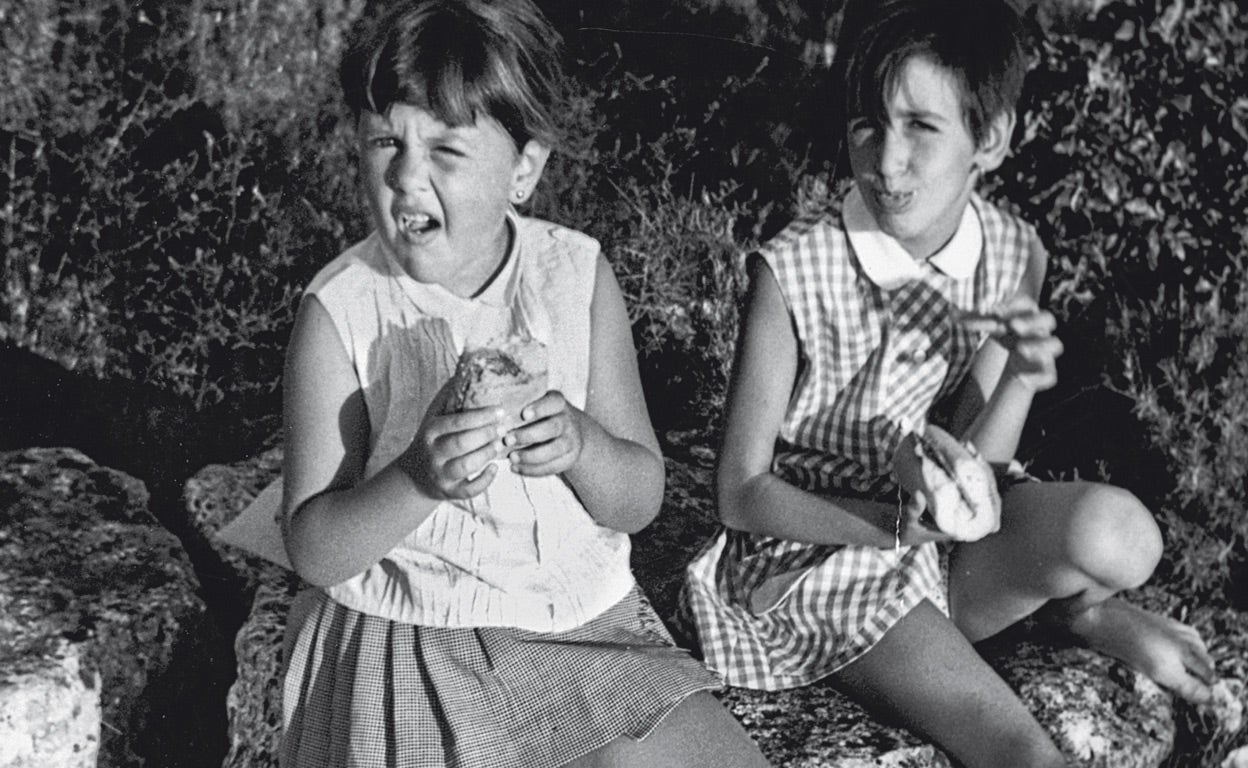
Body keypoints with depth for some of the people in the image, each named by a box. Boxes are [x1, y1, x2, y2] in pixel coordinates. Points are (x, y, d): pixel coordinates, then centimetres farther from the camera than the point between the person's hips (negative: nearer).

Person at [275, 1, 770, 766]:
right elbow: (314, 550, -9)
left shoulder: (577, 274, -4)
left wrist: (582, 445, -21)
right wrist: (418, 480, -27)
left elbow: (642, 498, 0)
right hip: (406, 649, -2)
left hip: (587, 623, 2)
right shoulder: (341, 309, -10)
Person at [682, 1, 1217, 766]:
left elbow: (975, 469, -2)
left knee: (1117, 532, -26)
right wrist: (891, 523, -27)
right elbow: (742, 494, -13)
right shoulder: (794, 270, -19)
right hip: (818, 550, -4)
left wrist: (1020, 384, -21)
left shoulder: (1014, 257, -6)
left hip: (945, 540, 4)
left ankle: (1081, 609, 5)